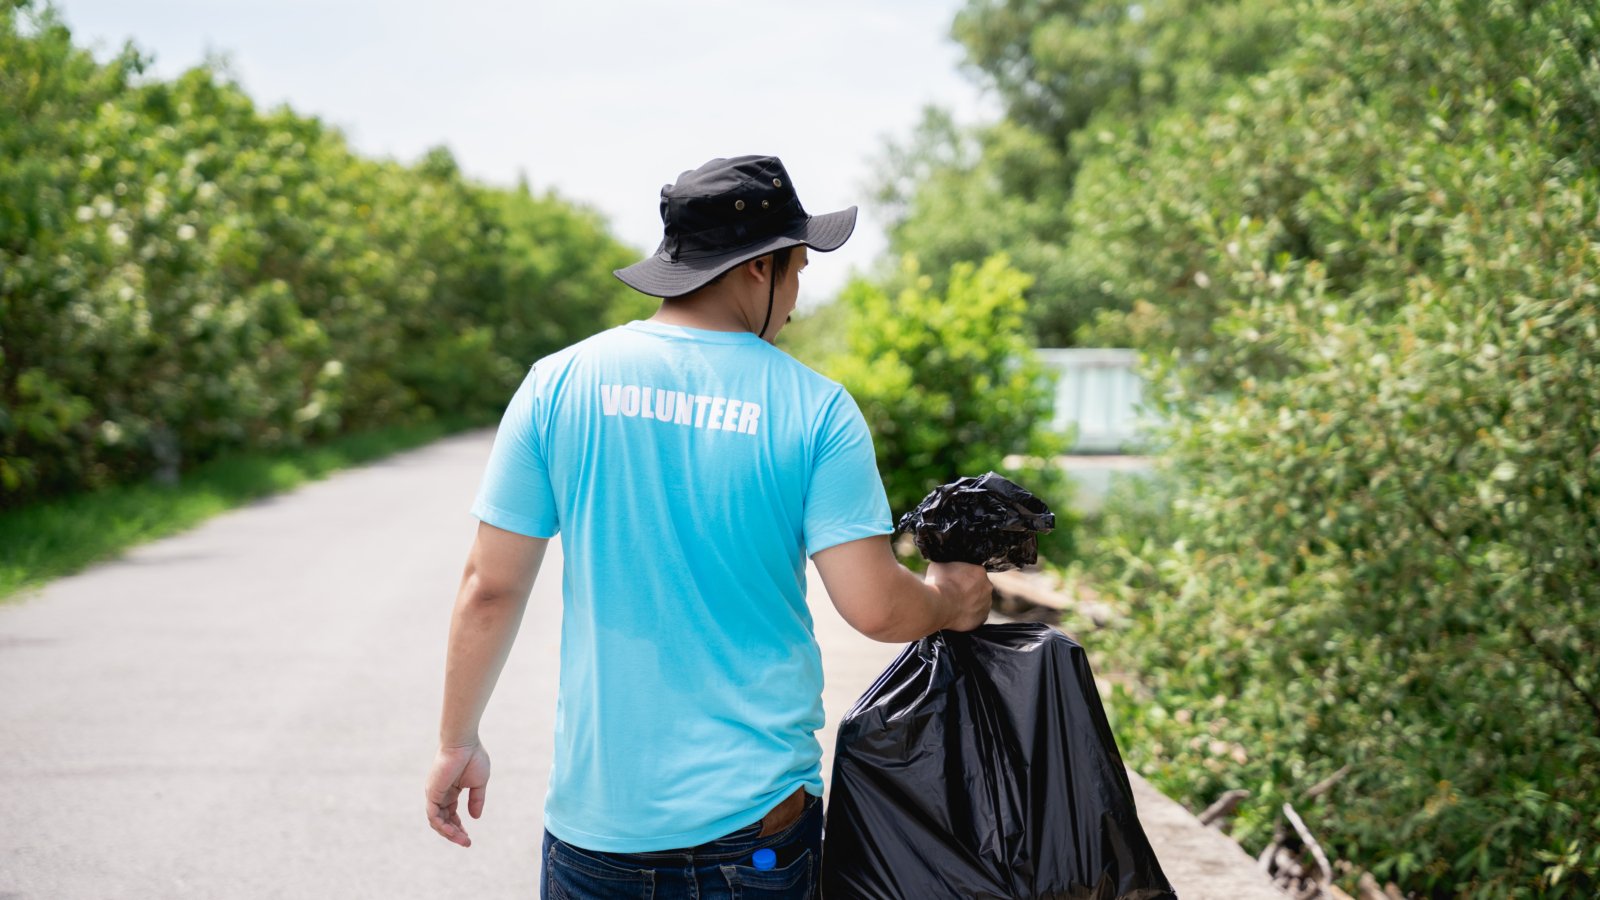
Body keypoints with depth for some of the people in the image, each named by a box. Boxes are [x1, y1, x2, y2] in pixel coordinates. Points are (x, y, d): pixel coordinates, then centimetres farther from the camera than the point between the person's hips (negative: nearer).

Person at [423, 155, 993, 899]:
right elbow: (874, 607, -11)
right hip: (757, 819, -1)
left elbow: (490, 586, -2)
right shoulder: (817, 410, -8)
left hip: (596, 815, 1)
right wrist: (949, 601, 11)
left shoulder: (559, 383, -4)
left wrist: (457, 741, 10)